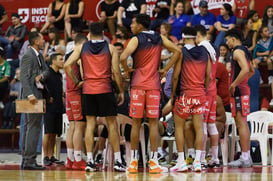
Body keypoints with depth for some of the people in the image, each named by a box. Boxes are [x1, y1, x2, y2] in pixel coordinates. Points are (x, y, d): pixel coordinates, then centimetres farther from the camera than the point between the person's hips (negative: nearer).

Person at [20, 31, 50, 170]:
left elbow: (46, 70, 17)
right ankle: (29, 160, -15)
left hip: (37, 94, 10)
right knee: (34, 127, -13)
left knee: (29, 127, 11)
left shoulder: (38, 56, 17)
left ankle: (26, 160, 15)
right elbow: (24, 76, -19)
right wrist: (30, 94, -28)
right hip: (32, 95, -10)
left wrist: (41, 75, -7)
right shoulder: (28, 56, -12)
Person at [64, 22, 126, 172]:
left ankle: (89, 161, 1)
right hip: (105, 90, -2)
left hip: (88, 90, 2)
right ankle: (117, 161, 3)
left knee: (90, 123, 7)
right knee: (112, 124, 5)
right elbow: (116, 71, -3)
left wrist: (76, 82, 9)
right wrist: (121, 91, 5)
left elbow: (67, 65, -2)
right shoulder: (110, 48, 1)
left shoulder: (82, 48, 6)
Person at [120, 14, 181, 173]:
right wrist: (166, 69, 7)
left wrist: (127, 70, -2)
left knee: (136, 122, 4)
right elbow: (177, 51, 6)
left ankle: (133, 161, 6)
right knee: (154, 122, 2)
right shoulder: (160, 38, 8)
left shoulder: (136, 39, -5)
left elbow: (123, 57, -20)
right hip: (154, 84, 2)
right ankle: (153, 162, -3)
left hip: (138, 84, -2)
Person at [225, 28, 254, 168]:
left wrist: (233, 85, -20)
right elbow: (251, 71, 30)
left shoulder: (237, 51, -12)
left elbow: (245, 70, -25)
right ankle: (247, 157, 14)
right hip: (244, 89, 10)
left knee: (241, 122, -11)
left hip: (239, 91, -10)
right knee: (242, 123, 12)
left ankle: (245, 158, -13)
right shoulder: (244, 51, 18)